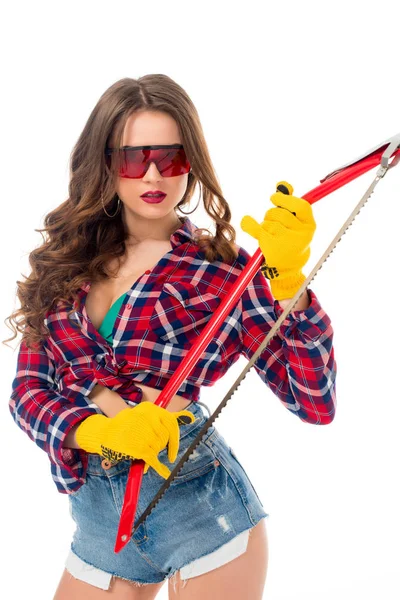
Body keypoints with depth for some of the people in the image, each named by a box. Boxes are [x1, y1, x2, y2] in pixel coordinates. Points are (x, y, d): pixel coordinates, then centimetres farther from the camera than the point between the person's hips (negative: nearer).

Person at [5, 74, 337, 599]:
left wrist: (288, 280, -22)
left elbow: (315, 404, -11)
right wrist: (101, 432, -19)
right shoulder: (67, 260, 2)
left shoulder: (224, 270, -7)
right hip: (98, 520, 3)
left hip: (200, 503, -3)